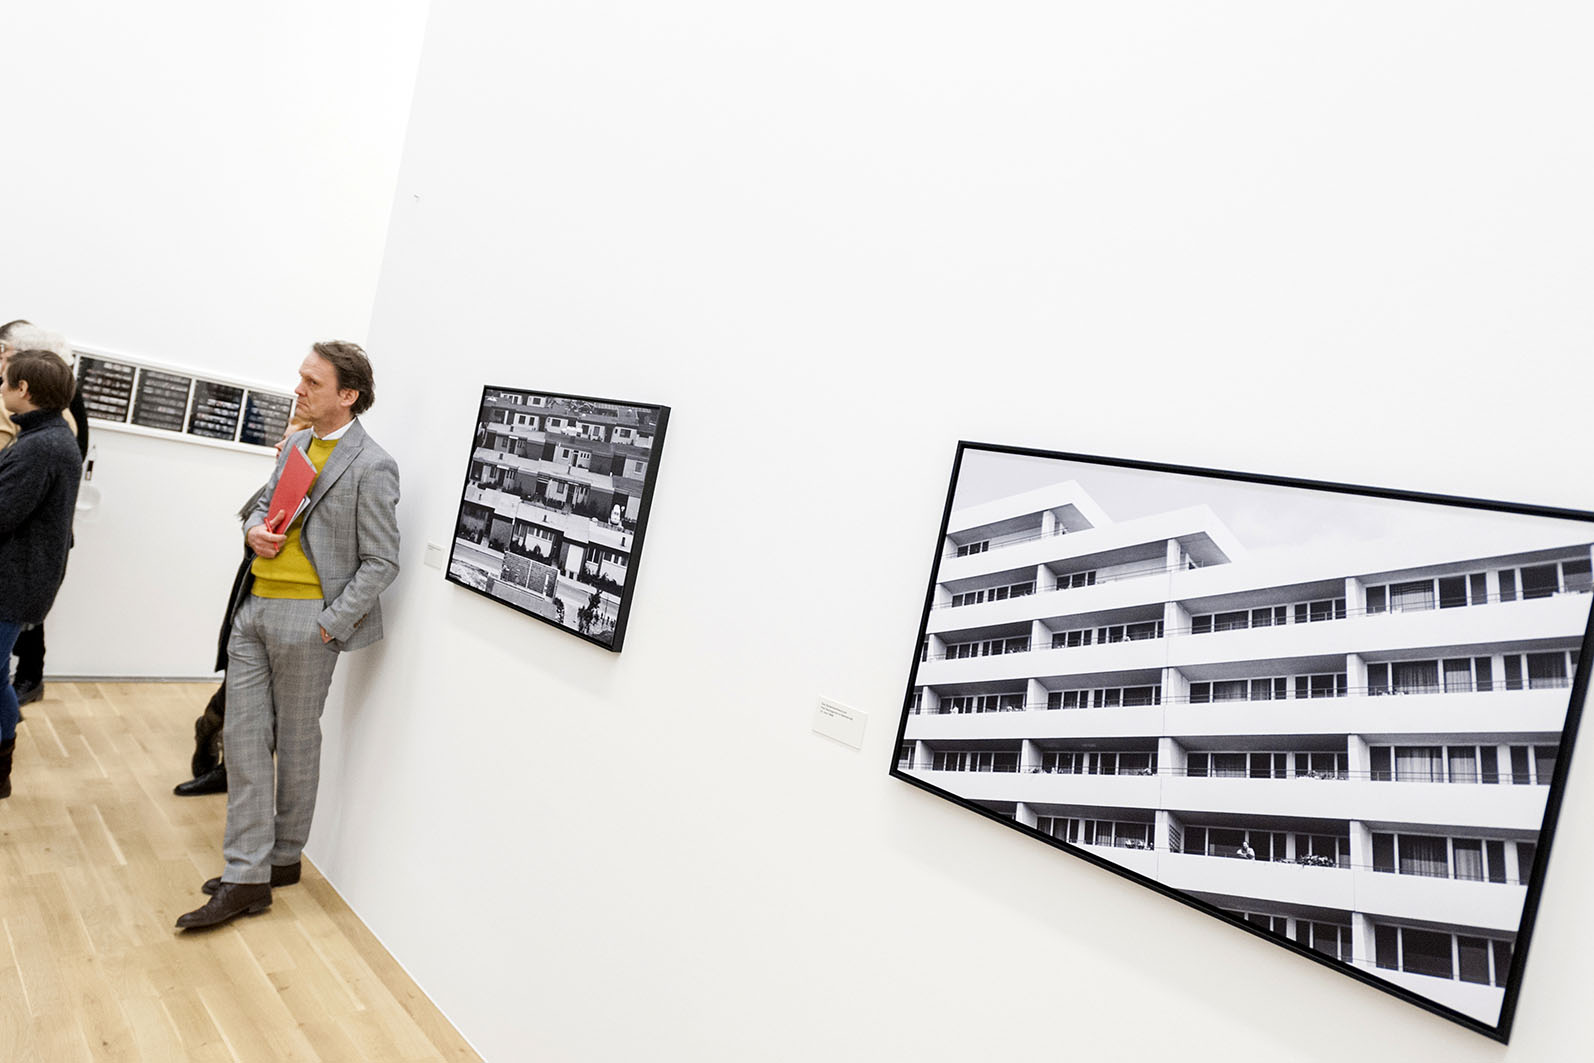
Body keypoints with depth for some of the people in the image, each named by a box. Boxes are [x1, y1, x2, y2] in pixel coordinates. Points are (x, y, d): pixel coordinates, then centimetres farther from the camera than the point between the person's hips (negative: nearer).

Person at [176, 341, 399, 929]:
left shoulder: (371, 468, -14)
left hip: (306, 618, -8)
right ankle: (246, 877, 16)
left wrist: (329, 625, -16)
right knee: (243, 737, 7)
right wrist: (254, 530, 0)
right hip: (254, 609, 8)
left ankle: (285, 857, 26)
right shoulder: (297, 445, 11)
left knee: (296, 743, 7)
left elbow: (381, 562, -13)